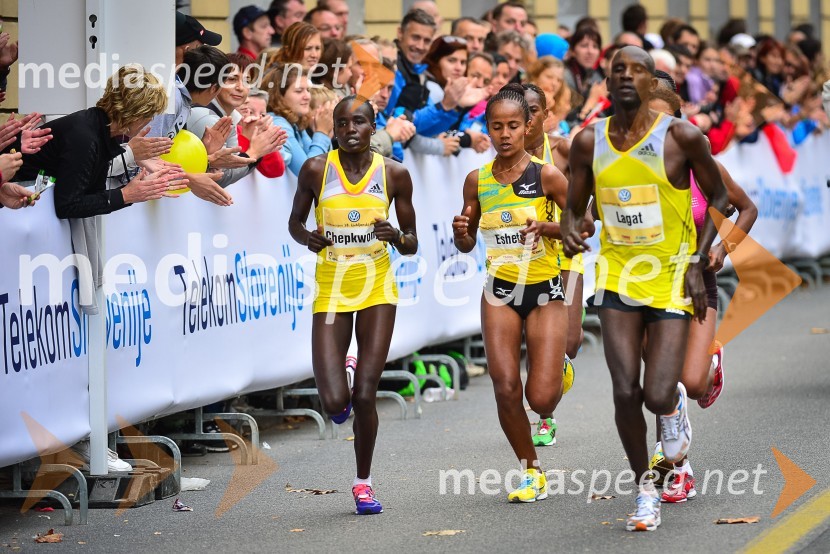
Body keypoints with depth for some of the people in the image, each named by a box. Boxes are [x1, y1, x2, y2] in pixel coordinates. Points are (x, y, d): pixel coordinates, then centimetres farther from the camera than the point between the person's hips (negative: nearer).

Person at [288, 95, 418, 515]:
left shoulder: (394, 174, -3)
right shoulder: (316, 170, -6)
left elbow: (411, 246, 4)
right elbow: (294, 221, 10)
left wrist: (395, 236, -18)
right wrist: (307, 237, -12)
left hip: (377, 290, 0)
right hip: (331, 291, 0)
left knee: (364, 396, -5)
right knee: (334, 403, -11)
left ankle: (363, 481, 17)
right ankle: (339, 395, 29)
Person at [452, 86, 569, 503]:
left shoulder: (546, 175, -9)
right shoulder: (477, 180, 1)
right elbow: (466, 244, 11)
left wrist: (547, 226, -21)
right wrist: (461, 231, -12)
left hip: (544, 292, -3)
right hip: (499, 293, 3)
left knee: (541, 400, -8)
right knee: (506, 390, -9)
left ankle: (557, 370, 30)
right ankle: (531, 472, 12)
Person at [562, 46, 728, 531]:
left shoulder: (681, 137, -11)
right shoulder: (589, 143, -2)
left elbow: (718, 197, 0)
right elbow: (574, 209, 10)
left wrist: (698, 262, -8)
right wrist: (571, 231, -15)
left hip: (671, 278, -2)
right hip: (617, 277, 3)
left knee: (657, 396, -11)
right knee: (625, 393, -6)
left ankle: (675, 402, 28)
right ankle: (645, 490, 15)